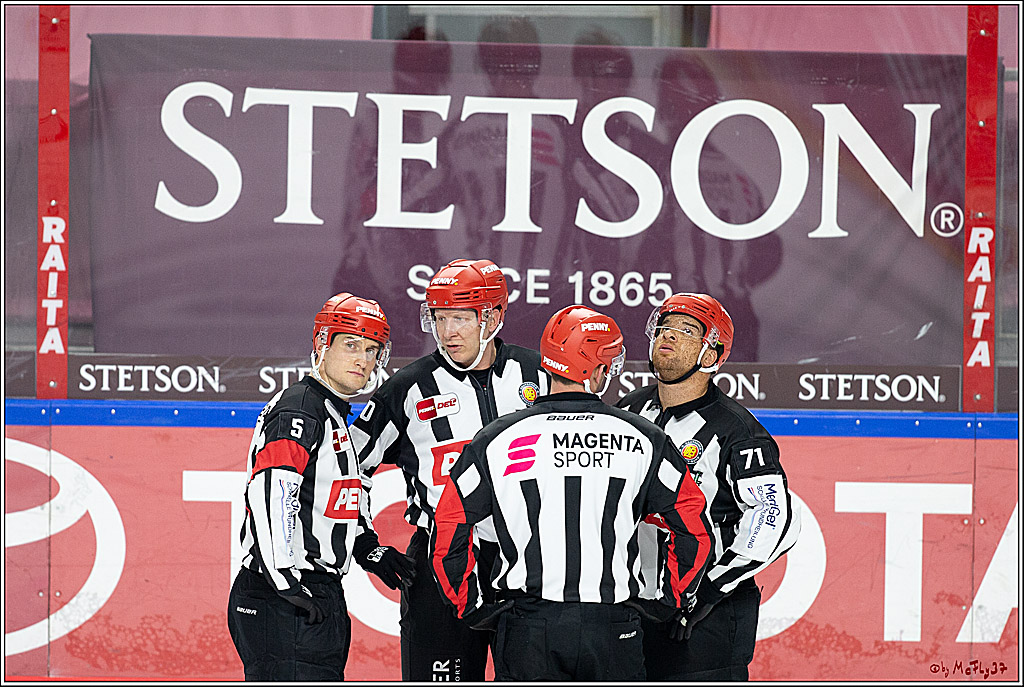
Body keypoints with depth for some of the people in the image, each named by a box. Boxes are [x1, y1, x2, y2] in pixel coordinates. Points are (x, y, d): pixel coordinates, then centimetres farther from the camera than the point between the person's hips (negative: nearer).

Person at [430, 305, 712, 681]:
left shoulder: (498, 439, 1)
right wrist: (671, 604, 16)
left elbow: (448, 535, 3)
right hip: (614, 632, 0)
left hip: (527, 633, 0)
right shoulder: (643, 439, 1)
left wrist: (473, 608, 13)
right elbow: (694, 531, 4)